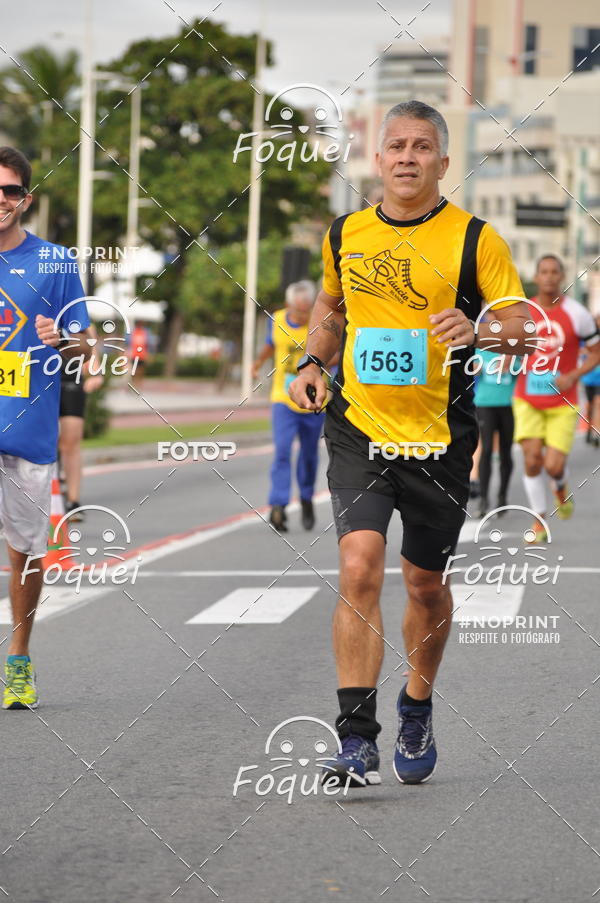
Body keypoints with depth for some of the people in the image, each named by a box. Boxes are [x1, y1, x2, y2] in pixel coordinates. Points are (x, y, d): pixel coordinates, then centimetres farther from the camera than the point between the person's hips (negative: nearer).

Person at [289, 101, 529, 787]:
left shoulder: (473, 239, -4)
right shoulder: (345, 235, 7)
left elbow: (522, 326, -7)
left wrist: (478, 331, -27)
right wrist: (311, 362, 8)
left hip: (438, 440, -1)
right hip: (357, 429, 1)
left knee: (425, 583, 10)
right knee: (359, 569, -15)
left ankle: (416, 711, 36)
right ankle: (355, 739, -14)